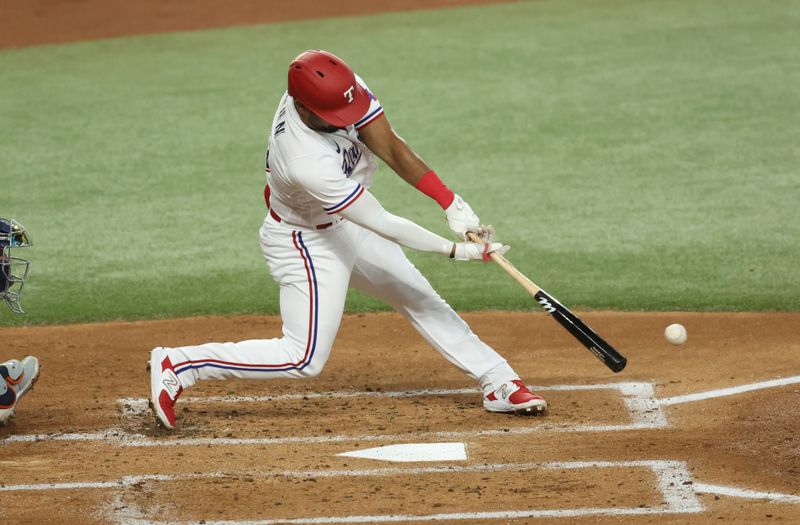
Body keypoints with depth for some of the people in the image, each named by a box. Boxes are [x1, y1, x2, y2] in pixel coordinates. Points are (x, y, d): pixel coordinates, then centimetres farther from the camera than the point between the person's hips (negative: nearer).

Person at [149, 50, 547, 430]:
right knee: (305, 359, -7)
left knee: (420, 298, 13)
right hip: (305, 243, -8)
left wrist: (451, 203, -26)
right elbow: (382, 225, -33)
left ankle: (498, 383, 23)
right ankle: (176, 366, -2)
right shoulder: (307, 164, -41)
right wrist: (455, 250, -28)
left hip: (343, 223, 8)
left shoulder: (338, 88, -23)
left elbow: (390, 148, -19)